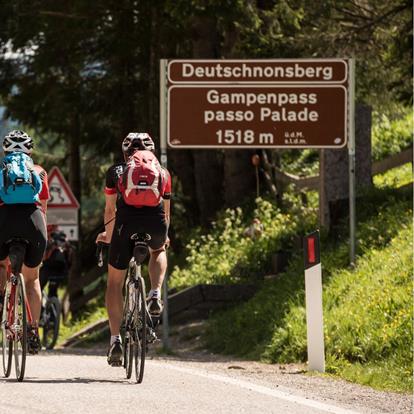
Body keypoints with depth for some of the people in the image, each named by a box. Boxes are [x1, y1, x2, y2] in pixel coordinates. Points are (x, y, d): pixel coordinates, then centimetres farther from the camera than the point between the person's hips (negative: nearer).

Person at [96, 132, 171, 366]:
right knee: (159, 251, 39)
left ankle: (116, 340, 3)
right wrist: (164, 236, 55)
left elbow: (110, 210, 30)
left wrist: (108, 235, 48)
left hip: (127, 223, -1)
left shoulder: (116, 171, 23)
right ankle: (156, 296, 12)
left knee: (115, 282, 15)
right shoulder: (163, 173, 27)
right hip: (156, 223, 1)